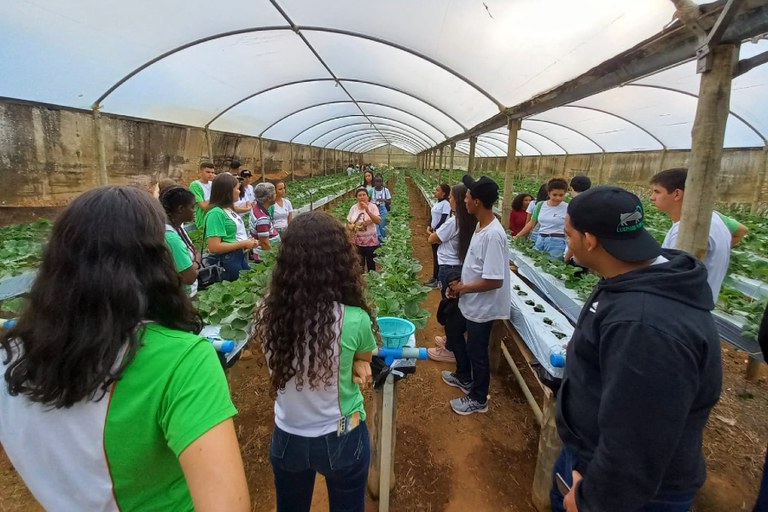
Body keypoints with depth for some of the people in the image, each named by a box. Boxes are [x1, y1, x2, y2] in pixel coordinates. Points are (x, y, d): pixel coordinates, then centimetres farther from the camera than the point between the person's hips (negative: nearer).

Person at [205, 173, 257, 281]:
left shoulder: (229, 210, 6)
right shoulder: (216, 213, -19)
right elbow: (214, 247, -24)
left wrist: (247, 241, 1)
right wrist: (243, 244, -18)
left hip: (242, 256, 9)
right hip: (229, 261, -8)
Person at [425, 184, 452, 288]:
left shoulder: (446, 204, -15)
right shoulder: (436, 203, 11)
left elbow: (443, 220, -18)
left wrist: (435, 230, -16)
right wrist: (429, 227, 0)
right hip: (434, 232, 8)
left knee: (439, 256, -3)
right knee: (435, 255, 14)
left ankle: (439, 279, 5)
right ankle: (435, 277, 24)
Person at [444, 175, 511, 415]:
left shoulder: (493, 235, -29)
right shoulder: (481, 226, 1)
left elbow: (494, 280, -30)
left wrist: (463, 288, -18)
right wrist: (460, 283, 3)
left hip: (482, 307, -10)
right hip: (471, 303, 10)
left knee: (477, 352, 9)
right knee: (456, 336, 27)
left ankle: (478, 399, 32)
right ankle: (464, 377, 52)